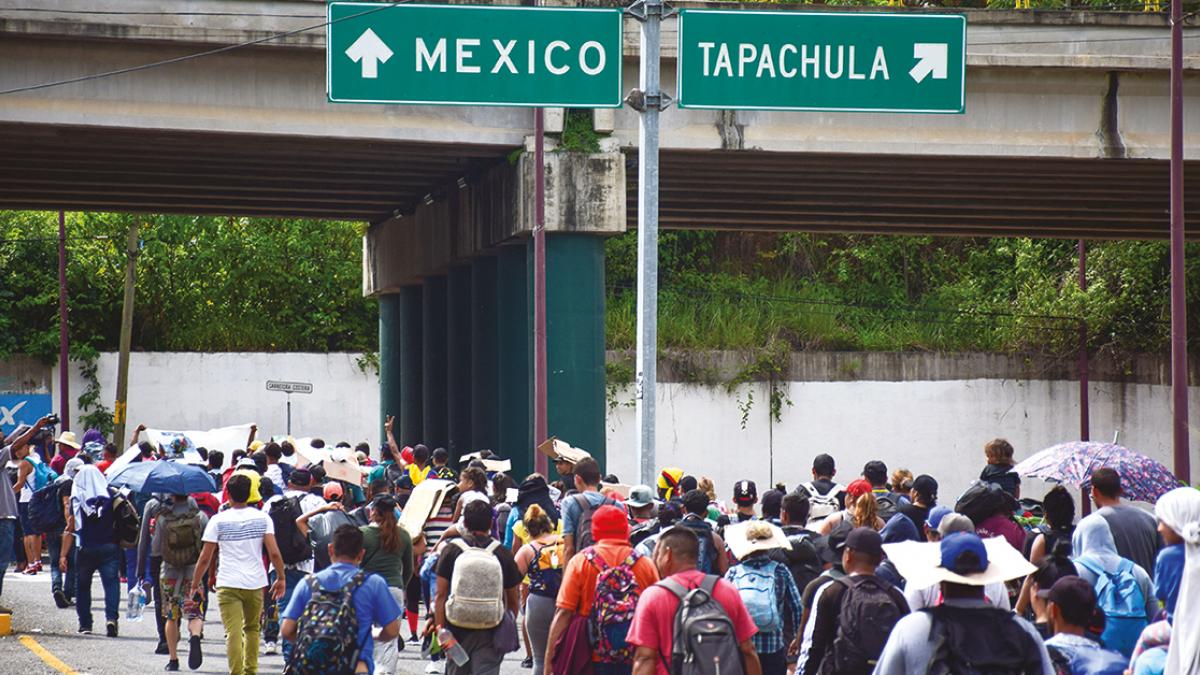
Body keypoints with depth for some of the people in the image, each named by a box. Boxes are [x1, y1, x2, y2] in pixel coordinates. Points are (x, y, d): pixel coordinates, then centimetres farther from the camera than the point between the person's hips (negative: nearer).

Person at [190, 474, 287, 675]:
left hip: (228, 585, -3)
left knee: (233, 633, -7)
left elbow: (205, 558, -2)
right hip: (255, 583, 3)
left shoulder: (218, 520, -3)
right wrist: (281, 578, 7)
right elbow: (274, 553, -5)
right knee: (252, 628, 21)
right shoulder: (262, 518, 2)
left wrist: (195, 584, 9)